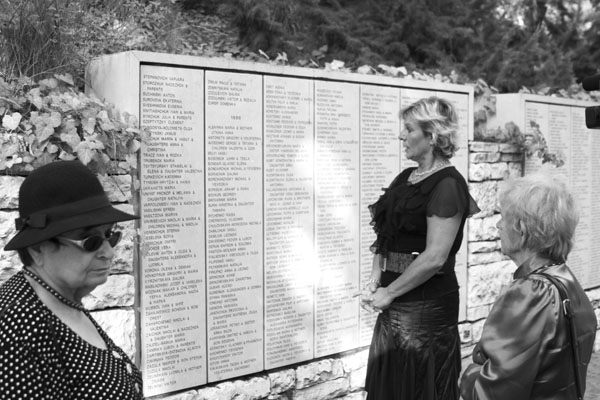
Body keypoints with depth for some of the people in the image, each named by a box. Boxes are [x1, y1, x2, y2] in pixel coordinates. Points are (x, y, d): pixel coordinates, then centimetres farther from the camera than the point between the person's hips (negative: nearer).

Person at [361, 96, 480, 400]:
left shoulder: (447, 185, -16)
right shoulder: (406, 178, 10)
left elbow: (435, 257, -21)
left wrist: (388, 293, -14)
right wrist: (374, 282, -1)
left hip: (428, 303, -8)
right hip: (395, 301, 8)